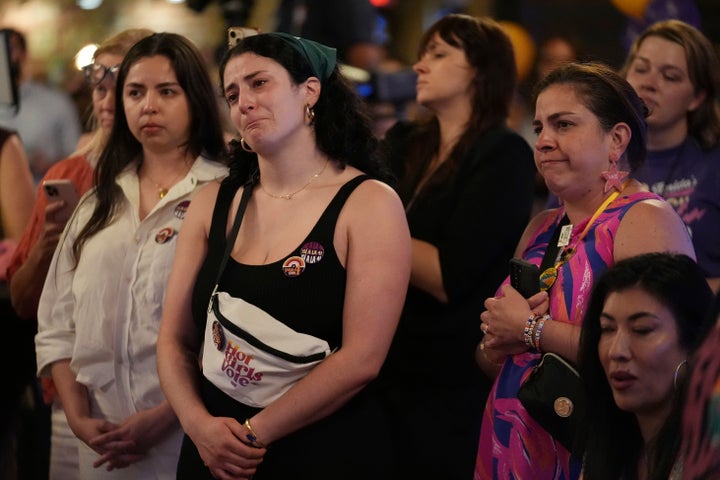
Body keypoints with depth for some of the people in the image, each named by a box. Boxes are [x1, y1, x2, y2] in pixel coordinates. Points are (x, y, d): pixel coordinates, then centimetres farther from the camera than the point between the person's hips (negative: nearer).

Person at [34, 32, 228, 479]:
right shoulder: (99, 204, 13)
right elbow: (58, 323, 10)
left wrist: (163, 420, -18)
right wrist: (78, 417, -4)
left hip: (190, 440, -5)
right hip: (103, 443, 5)